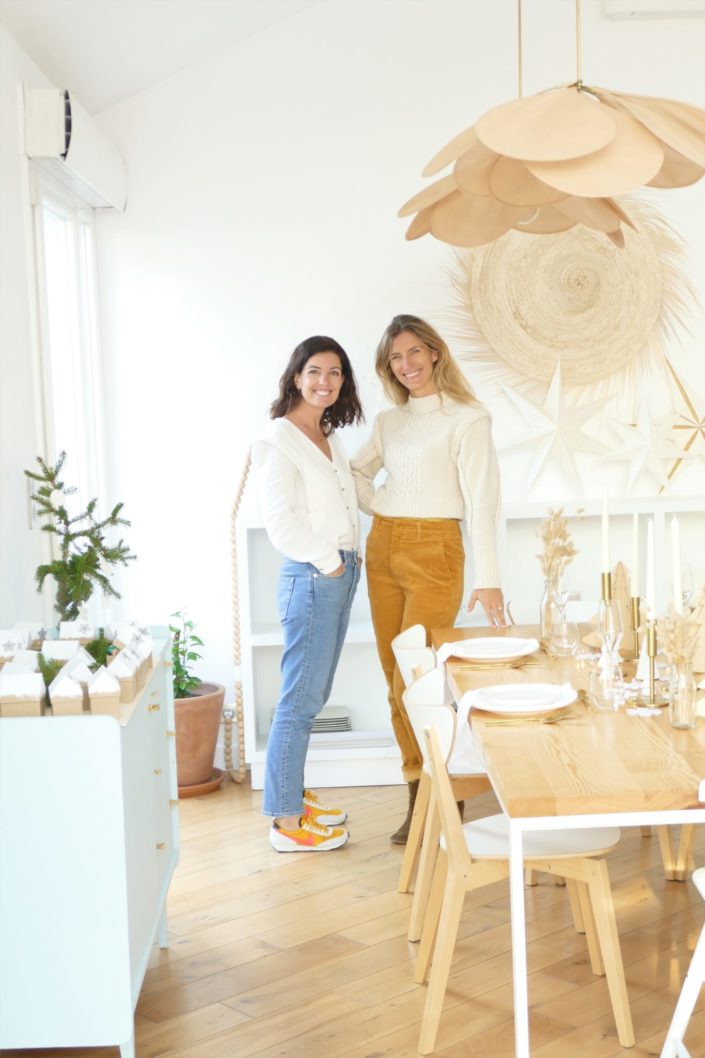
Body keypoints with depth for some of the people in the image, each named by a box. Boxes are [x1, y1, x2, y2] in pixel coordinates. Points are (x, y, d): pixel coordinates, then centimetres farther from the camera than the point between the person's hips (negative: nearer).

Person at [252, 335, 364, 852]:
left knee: (313, 696, 16)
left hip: (341, 573, 9)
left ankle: (295, 794, 29)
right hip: (310, 578, -9)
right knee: (300, 700, -4)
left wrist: (349, 559, 10)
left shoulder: (330, 438, 15)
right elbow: (282, 522, -18)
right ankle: (287, 823, 4)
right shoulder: (280, 440, -12)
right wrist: (329, 561, -11)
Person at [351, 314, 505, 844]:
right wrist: (378, 506, 5)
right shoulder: (388, 422, 13)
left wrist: (487, 578, -16)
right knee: (396, 680, 7)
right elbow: (357, 472, 26)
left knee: (414, 680, -9)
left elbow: (482, 500, -11)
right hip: (383, 550, 6)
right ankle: (421, 791, 17)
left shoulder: (467, 419, -6)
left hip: (435, 552, -6)